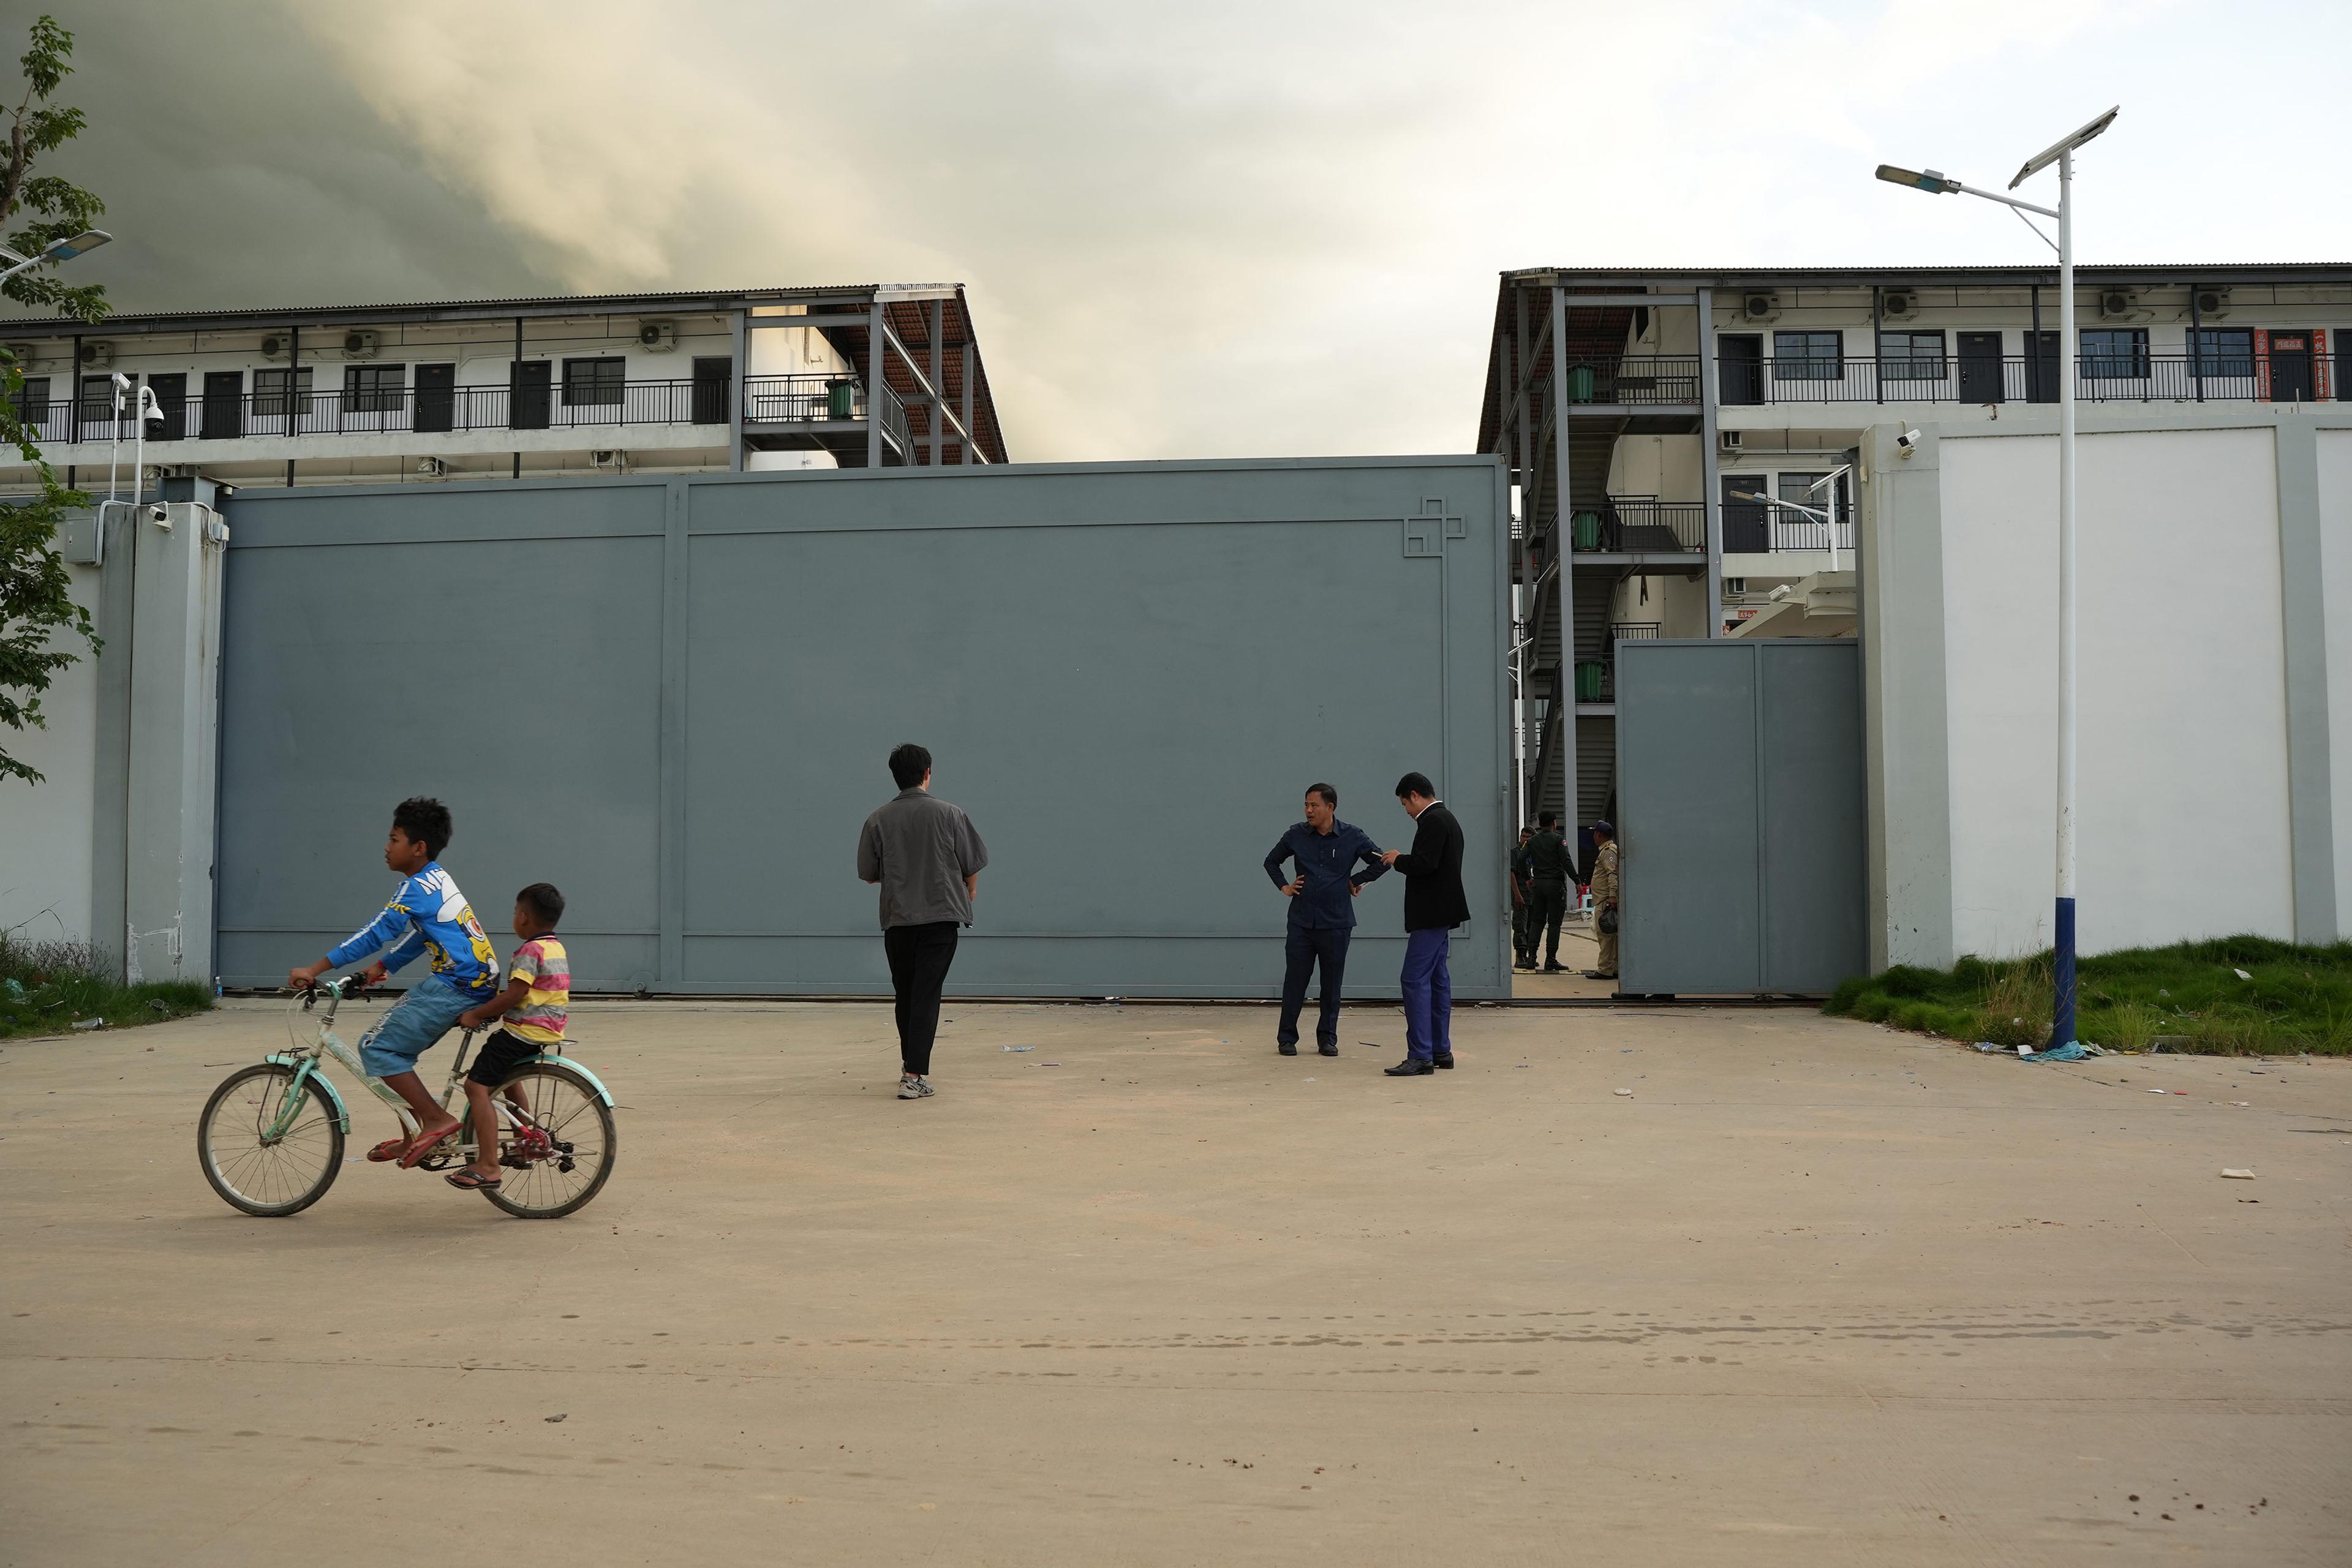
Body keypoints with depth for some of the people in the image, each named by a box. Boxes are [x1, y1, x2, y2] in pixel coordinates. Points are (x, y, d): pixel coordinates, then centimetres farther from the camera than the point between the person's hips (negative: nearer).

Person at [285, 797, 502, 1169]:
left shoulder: (419, 887, -12)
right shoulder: (436, 879, 18)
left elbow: (377, 932, -17)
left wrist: (315, 969, -16)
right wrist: (383, 967, 24)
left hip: (458, 986, -10)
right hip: (478, 982, 10)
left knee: (377, 1047, -6)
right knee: (397, 1046, 18)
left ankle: (437, 1120, -6)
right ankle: (414, 1138, 22)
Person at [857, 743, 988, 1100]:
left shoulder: (878, 821, 0)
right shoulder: (948, 815, -3)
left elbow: (868, 875, 7)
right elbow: (971, 867, 2)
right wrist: (969, 890, 25)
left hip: (897, 918, 2)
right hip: (941, 914, -2)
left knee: (905, 994, 16)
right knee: (927, 994, -3)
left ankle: (911, 1065, 30)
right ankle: (915, 1075, -12)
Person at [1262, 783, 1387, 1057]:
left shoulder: (1353, 837, -2)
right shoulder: (1296, 835, 2)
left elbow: (1382, 862, 7)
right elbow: (1271, 861, 17)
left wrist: (1356, 881, 3)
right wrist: (1284, 887, 7)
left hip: (1336, 923, 0)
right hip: (1301, 921, 1)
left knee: (1332, 984, 5)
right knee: (1295, 981, 0)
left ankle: (1327, 1038, 17)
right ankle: (1287, 1038, 9)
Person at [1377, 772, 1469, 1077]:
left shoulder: (1433, 821, -15)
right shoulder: (1446, 818, 18)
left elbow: (1424, 863, -25)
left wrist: (1398, 860, -9)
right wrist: (1402, 860, 11)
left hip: (1431, 915, -11)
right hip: (1441, 913, 11)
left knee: (1416, 980, -11)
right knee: (1437, 979, 14)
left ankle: (1420, 1056, -12)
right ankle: (1441, 1051, 19)